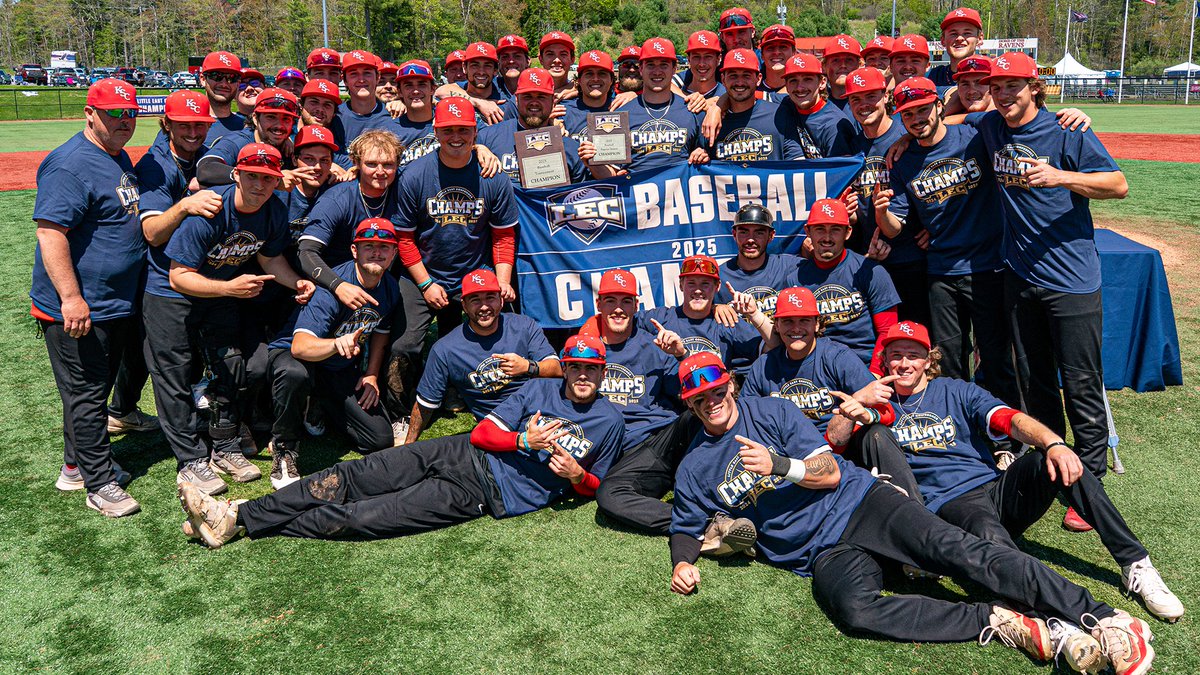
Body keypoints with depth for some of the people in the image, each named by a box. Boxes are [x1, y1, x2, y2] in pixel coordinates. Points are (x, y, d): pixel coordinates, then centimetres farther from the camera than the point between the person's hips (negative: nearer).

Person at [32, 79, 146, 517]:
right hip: (79, 310, -10)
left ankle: (77, 465, 34)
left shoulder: (120, 158, 13)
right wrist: (71, 298, -29)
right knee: (86, 394, 1)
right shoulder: (70, 164, -18)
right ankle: (100, 485, 10)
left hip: (116, 305, 10)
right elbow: (50, 233, -24)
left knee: (94, 390, 20)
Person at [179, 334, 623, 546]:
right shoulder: (541, 389, 13)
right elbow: (481, 434, 7)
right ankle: (235, 515, -7)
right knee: (348, 478, -10)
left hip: (490, 493, -4)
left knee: (362, 518, -14)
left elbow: (591, 487, 10)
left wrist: (576, 474, -12)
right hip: (462, 454, 5)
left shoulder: (608, 422, 5)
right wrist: (524, 440, -11)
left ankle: (240, 523, -10)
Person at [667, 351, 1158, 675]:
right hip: (821, 553, 0)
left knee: (954, 549, -23)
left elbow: (830, 472, 2)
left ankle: (1106, 620, -25)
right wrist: (682, 563, -4)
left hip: (858, 503, 0)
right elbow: (686, 528, 18)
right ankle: (1001, 624, -30)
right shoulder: (693, 470, 12)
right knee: (855, 609, -34)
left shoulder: (773, 411, 7)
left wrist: (779, 465, -15)